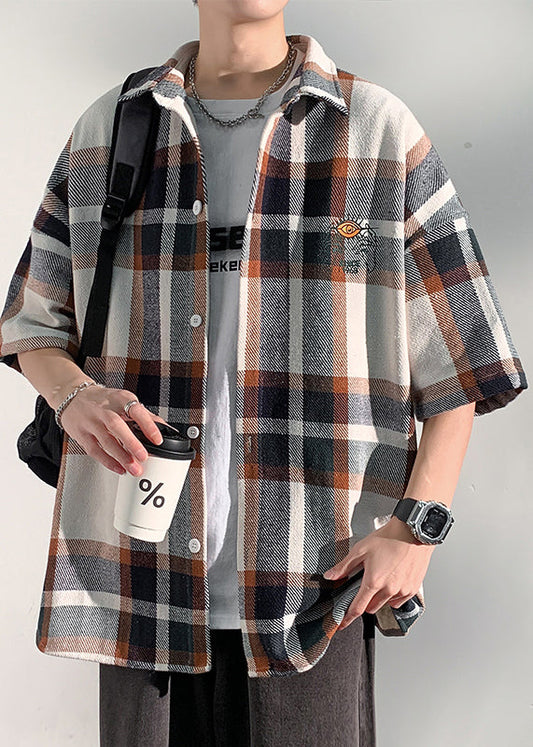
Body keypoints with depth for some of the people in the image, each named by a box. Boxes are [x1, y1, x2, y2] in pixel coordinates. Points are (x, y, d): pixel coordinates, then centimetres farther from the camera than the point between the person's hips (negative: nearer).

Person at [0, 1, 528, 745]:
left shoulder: (384, 134, -1)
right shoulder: (105, 133, 8)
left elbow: (460, 360, 0)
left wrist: (417, 525, -9)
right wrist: (75, 396, -9)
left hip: (319, 584, -2)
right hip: (143, 578, 3)